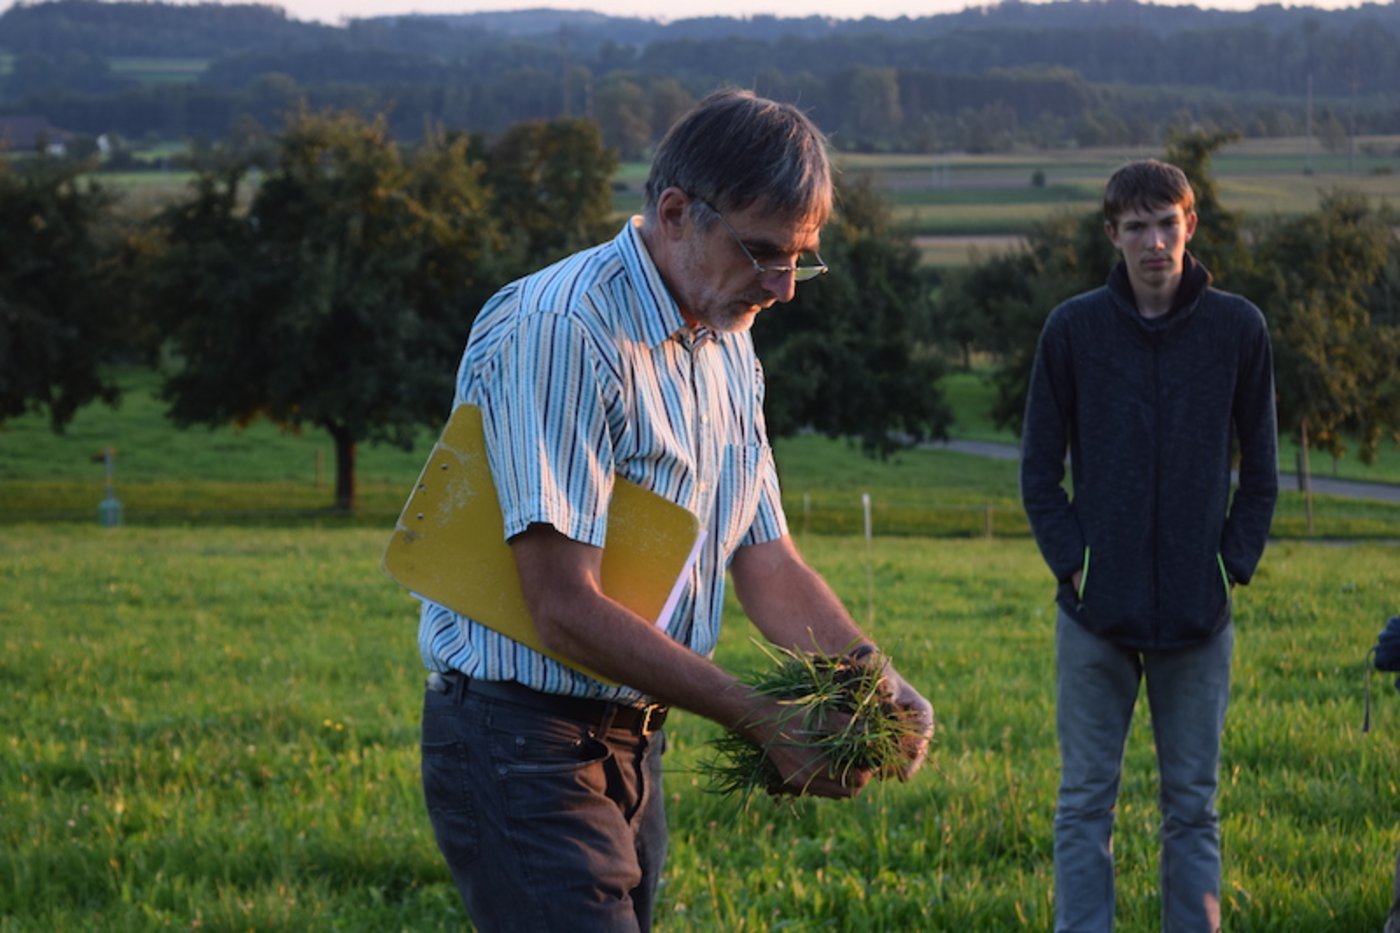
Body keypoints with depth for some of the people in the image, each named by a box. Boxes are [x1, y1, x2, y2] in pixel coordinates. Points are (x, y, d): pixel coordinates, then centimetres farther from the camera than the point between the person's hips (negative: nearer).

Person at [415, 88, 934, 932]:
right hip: (522, 743, -9)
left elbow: (765, 559, 14)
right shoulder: (561, 331, -19)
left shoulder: (728, 348, 12)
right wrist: (761, 720, -22)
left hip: (633, 740, 9)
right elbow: (567, 609, -23)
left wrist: (871, 673, -6)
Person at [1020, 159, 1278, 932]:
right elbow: (1039, 468, 3)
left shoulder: (1238, 329, 1)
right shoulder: (1073, 329, -1)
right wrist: (1071, 563, -6)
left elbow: (1260, 468, 7)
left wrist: (1236, 564, -2)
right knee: (1085, 801, 3)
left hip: (1199, 612, 1)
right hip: (1097, 610, -1)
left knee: (1193, 806, 8)